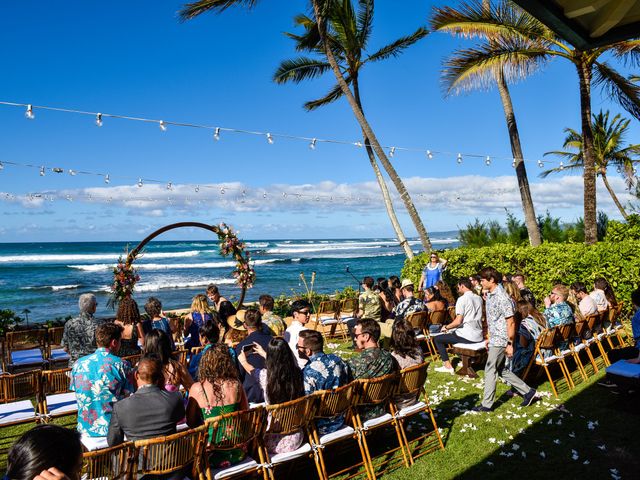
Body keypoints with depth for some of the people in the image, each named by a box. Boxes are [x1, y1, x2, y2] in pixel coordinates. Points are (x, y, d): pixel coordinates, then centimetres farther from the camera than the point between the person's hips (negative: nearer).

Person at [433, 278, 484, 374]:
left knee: (437, 339, 5)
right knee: (453, 332, 35)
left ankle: (448, 366, 2)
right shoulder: (479, 298, 9)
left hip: (468, 336, -8)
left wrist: (446, 327, -3)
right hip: (479, 336, 8)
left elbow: (458, 321, -21)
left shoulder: (462, 299, -14)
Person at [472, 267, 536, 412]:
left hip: (501, 340, -9)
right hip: (495, 339, 9)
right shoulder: (490, 295, 10)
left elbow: (511, 322, -20)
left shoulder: (502, 297, -20)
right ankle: (527, 391, 26)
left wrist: (510, 344, -19)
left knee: (490, 370, -2)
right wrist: (489, 338, 20)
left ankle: (487, 405, 8)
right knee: (501, 370, 15)